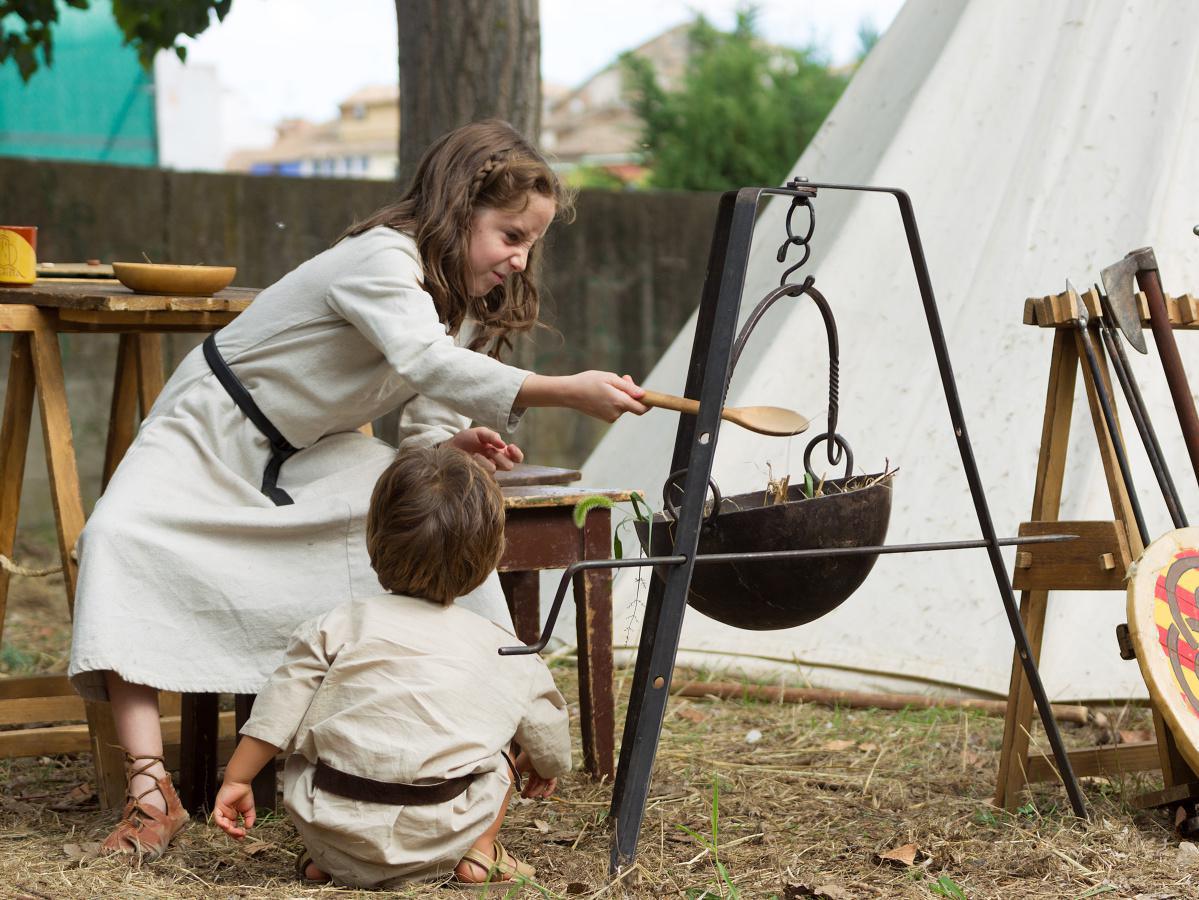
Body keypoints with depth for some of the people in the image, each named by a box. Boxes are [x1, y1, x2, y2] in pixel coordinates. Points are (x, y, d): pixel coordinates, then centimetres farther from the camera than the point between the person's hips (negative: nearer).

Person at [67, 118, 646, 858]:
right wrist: (565, 390, -58)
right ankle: (150, 790, -35)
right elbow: (425, 363, -49)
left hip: (311, 456, 7)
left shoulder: (467, 305, 0)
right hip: (209, 435, -7)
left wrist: (458, 443, -23)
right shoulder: (384, 259, -29)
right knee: (118, 539, -33)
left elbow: (425, 429, 2)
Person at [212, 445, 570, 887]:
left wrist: (236, 780, 13)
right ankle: (479, 852, 14)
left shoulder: (339, 625, 4)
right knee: (495, 764, 27)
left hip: (331, 830, 0)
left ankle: (324, 860, 17)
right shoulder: (502, 650, 7)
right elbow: (545, 724, 19)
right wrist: (546, 767, 42)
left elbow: (278, 711, 2)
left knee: (302, 761, 31)